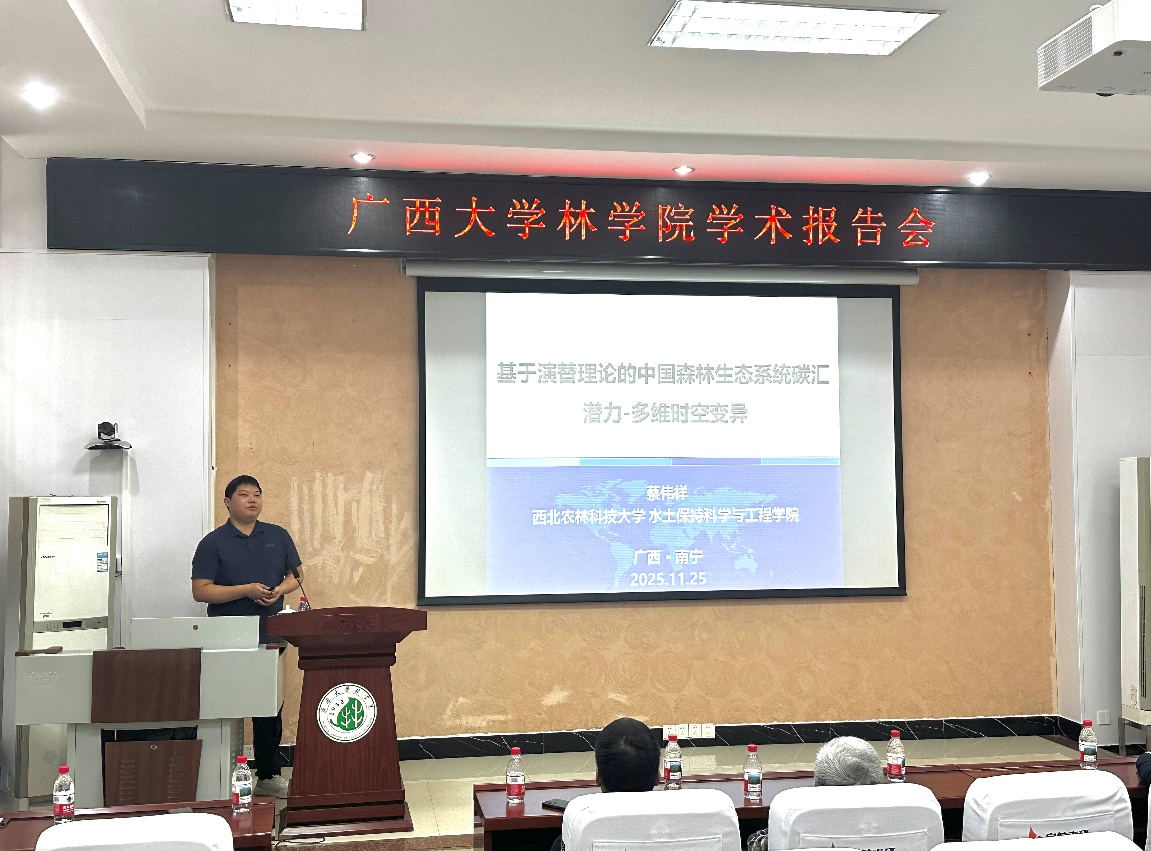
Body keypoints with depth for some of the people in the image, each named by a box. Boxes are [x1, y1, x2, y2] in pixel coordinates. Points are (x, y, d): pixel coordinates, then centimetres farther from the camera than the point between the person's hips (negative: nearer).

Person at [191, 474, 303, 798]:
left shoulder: (278, 536, 10)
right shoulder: (213, 543, -2)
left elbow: (296, 575, 14)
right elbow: (200, 590, -8)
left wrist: (280, 590, -8)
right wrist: (246, 591, -17)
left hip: (270, 636, 4)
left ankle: (269, 776, 19)